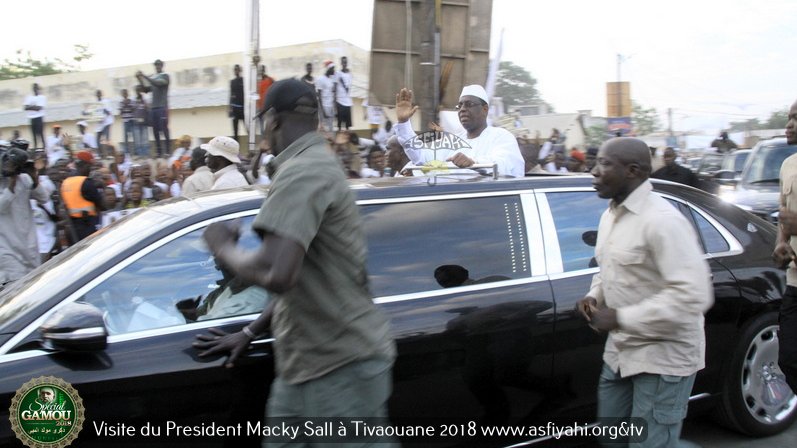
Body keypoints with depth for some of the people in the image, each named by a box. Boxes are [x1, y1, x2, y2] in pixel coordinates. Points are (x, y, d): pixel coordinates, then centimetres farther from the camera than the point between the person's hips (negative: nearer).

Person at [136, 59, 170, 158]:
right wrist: (140, 79, 4)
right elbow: (145, 90, 16)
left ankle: (167, 152, -9)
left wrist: (144, 76, -20)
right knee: (155, 131, 4)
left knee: (164, 130, -9)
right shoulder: (152, 77, 17)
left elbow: (158, 83, -17)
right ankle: (159, 152, 8)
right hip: (153, 107, 6)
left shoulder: (165, 76, 0)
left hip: (162, 107, -6)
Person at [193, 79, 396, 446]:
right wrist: (249, 332, 26)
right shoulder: (318, 167, 16)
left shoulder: (301, 172, -17)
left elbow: (275, 274, -31)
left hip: (342, 368, -10)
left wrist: (222, 247, -11)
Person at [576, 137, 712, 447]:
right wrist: (594, 296, 1)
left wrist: (621, 318, -26)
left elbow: (693, 295, -28)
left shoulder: (662, 220, -22)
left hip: (663, 359, -9)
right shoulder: (610, 215, 8)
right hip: (620, 352, 9)